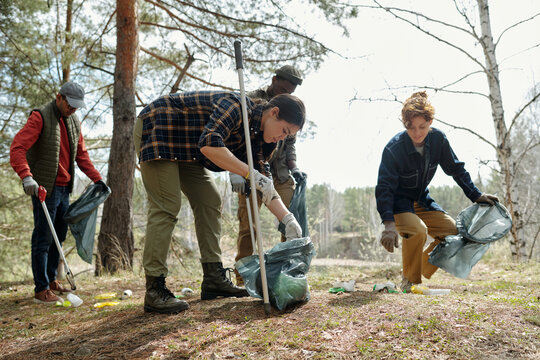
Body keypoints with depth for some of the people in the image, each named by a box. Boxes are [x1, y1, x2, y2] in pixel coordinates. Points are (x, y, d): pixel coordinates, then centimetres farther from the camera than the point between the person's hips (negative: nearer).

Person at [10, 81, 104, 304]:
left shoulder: (74, 121, 12)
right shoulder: (40, 118, -11)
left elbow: (81, 154, 19)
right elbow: (17, 148, -20)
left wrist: (96, 178, 12)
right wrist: (26, 176, -34)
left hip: (64, 188, 8)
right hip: (45, 188, -8)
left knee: (59, 235, 14)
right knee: (43, 238, -3)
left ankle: (51, 279, 28)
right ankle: (41, 290, 4)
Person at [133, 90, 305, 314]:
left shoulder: (256, 134, 0)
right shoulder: (238, 107, -27)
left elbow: (263, 182, 3)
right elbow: (209, 145, -42)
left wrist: (288, 219, -6)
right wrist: (251, 174, -39)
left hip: (186, 148, 10)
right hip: (156, 129, -10)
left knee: (210, 202, 3)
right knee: (166, 207, -17)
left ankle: (214, 279, 6)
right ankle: (154, 290, -14)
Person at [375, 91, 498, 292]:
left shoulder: (438, 138, -11)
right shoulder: (393, 149, -26)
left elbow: (456, 169, 4)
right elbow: (384, 187, -28)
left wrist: (476, 196, 2)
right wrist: (389, 223, -39)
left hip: (421, 200, 6)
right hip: (397, 202, -6)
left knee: (453, 232, -6)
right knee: (417, 230, -33)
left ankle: (421, 273, 10)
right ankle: (409, 281, -10)